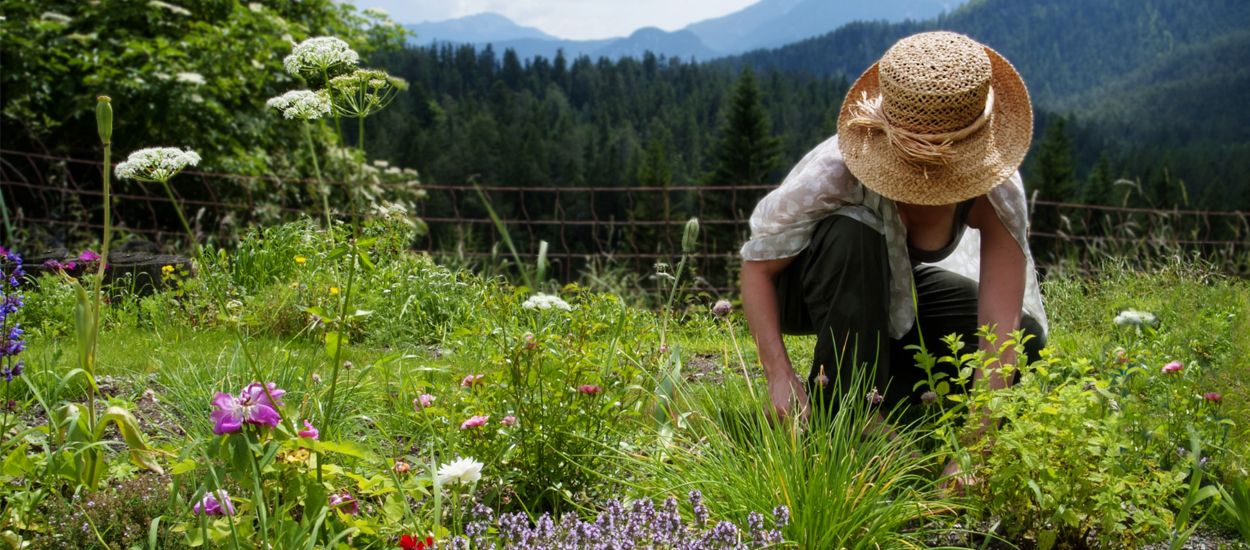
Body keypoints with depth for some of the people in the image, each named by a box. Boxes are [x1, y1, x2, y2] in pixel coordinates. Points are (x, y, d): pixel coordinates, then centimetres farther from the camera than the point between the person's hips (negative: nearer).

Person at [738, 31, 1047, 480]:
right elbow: (757, 265, -26)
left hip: (893, 290, 3)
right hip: (804, 290, -3)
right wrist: (780, 377, -36)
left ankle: (886, 400, 1)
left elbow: (1000, 327, -33)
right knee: (852, 234, -39)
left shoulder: (997, 192, -29)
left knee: (1025, 339, -20)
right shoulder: (836, 171, -36)